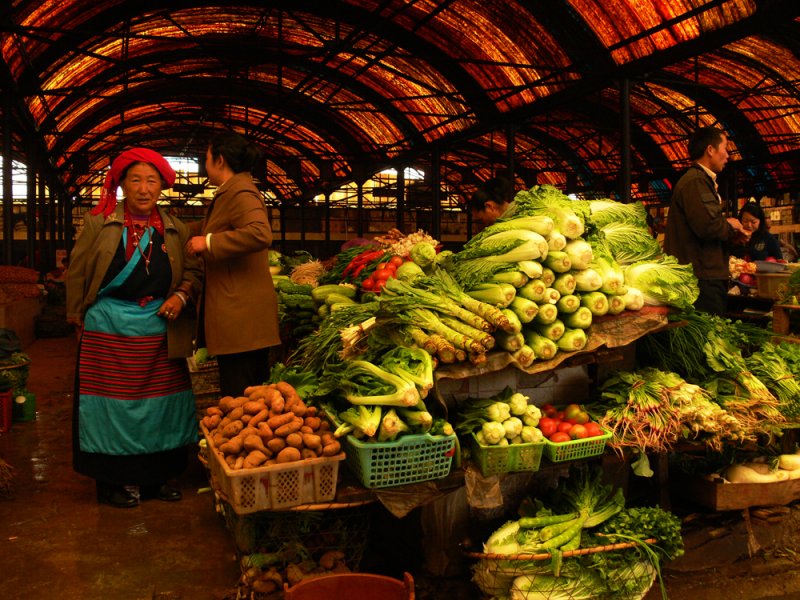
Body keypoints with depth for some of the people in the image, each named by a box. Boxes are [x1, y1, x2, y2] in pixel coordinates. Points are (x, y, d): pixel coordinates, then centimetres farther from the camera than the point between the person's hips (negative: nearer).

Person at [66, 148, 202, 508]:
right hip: (109, 330, -3)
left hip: (159, 331, 3)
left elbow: (192, 271, 11)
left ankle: (158, 476, 21)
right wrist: (78, 317, 4)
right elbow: (76, 272, 4)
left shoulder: (174, 230, 7)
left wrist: (181, 295, -8)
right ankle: (114, 481, 17)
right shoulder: (99, 222, 0)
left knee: (160, 404, 7)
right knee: (113, 404, 3)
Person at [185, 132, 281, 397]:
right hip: (241, 315, 11)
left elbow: (260, 234, -31)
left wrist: (208, 242, -23)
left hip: (240, 316, -11)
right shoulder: (229, 193, 20)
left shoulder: (239, 192, -13)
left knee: (237, 400, -5)